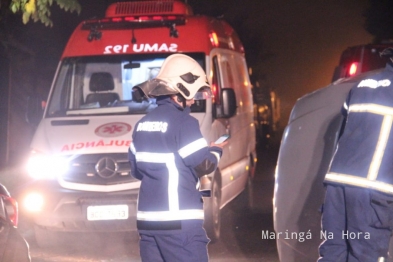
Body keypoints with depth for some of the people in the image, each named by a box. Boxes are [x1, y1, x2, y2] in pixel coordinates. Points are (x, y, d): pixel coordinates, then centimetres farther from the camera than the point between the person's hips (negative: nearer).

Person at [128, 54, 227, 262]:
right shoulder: (182, 122, -11)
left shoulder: (143, 123, 14)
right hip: (179, 221, -8)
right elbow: (204, 166, -9)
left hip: (147, 219, 8)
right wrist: (216, 150, 10)